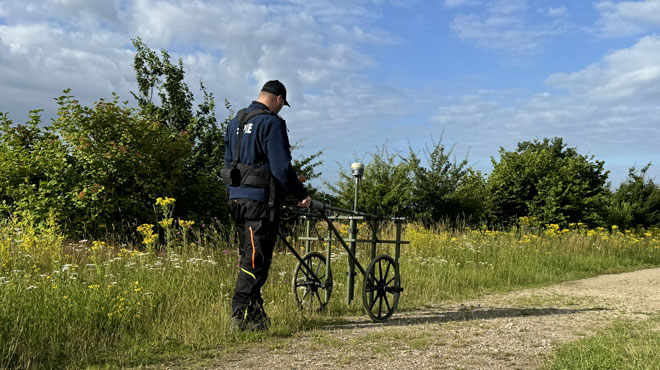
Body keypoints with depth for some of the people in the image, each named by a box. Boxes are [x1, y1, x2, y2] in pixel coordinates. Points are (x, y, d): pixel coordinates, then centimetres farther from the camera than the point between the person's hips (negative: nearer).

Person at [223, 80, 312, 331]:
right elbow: (281, 167, -17)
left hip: (236, 199, 9)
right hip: (260, 200, -9)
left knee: (248, 257, 16)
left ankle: (254, 313, 24)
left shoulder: (235, 122, 16)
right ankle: (241, 316, -5)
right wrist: (301, 194, -6)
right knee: (257, 260, -4)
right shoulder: (271, 123, -11)